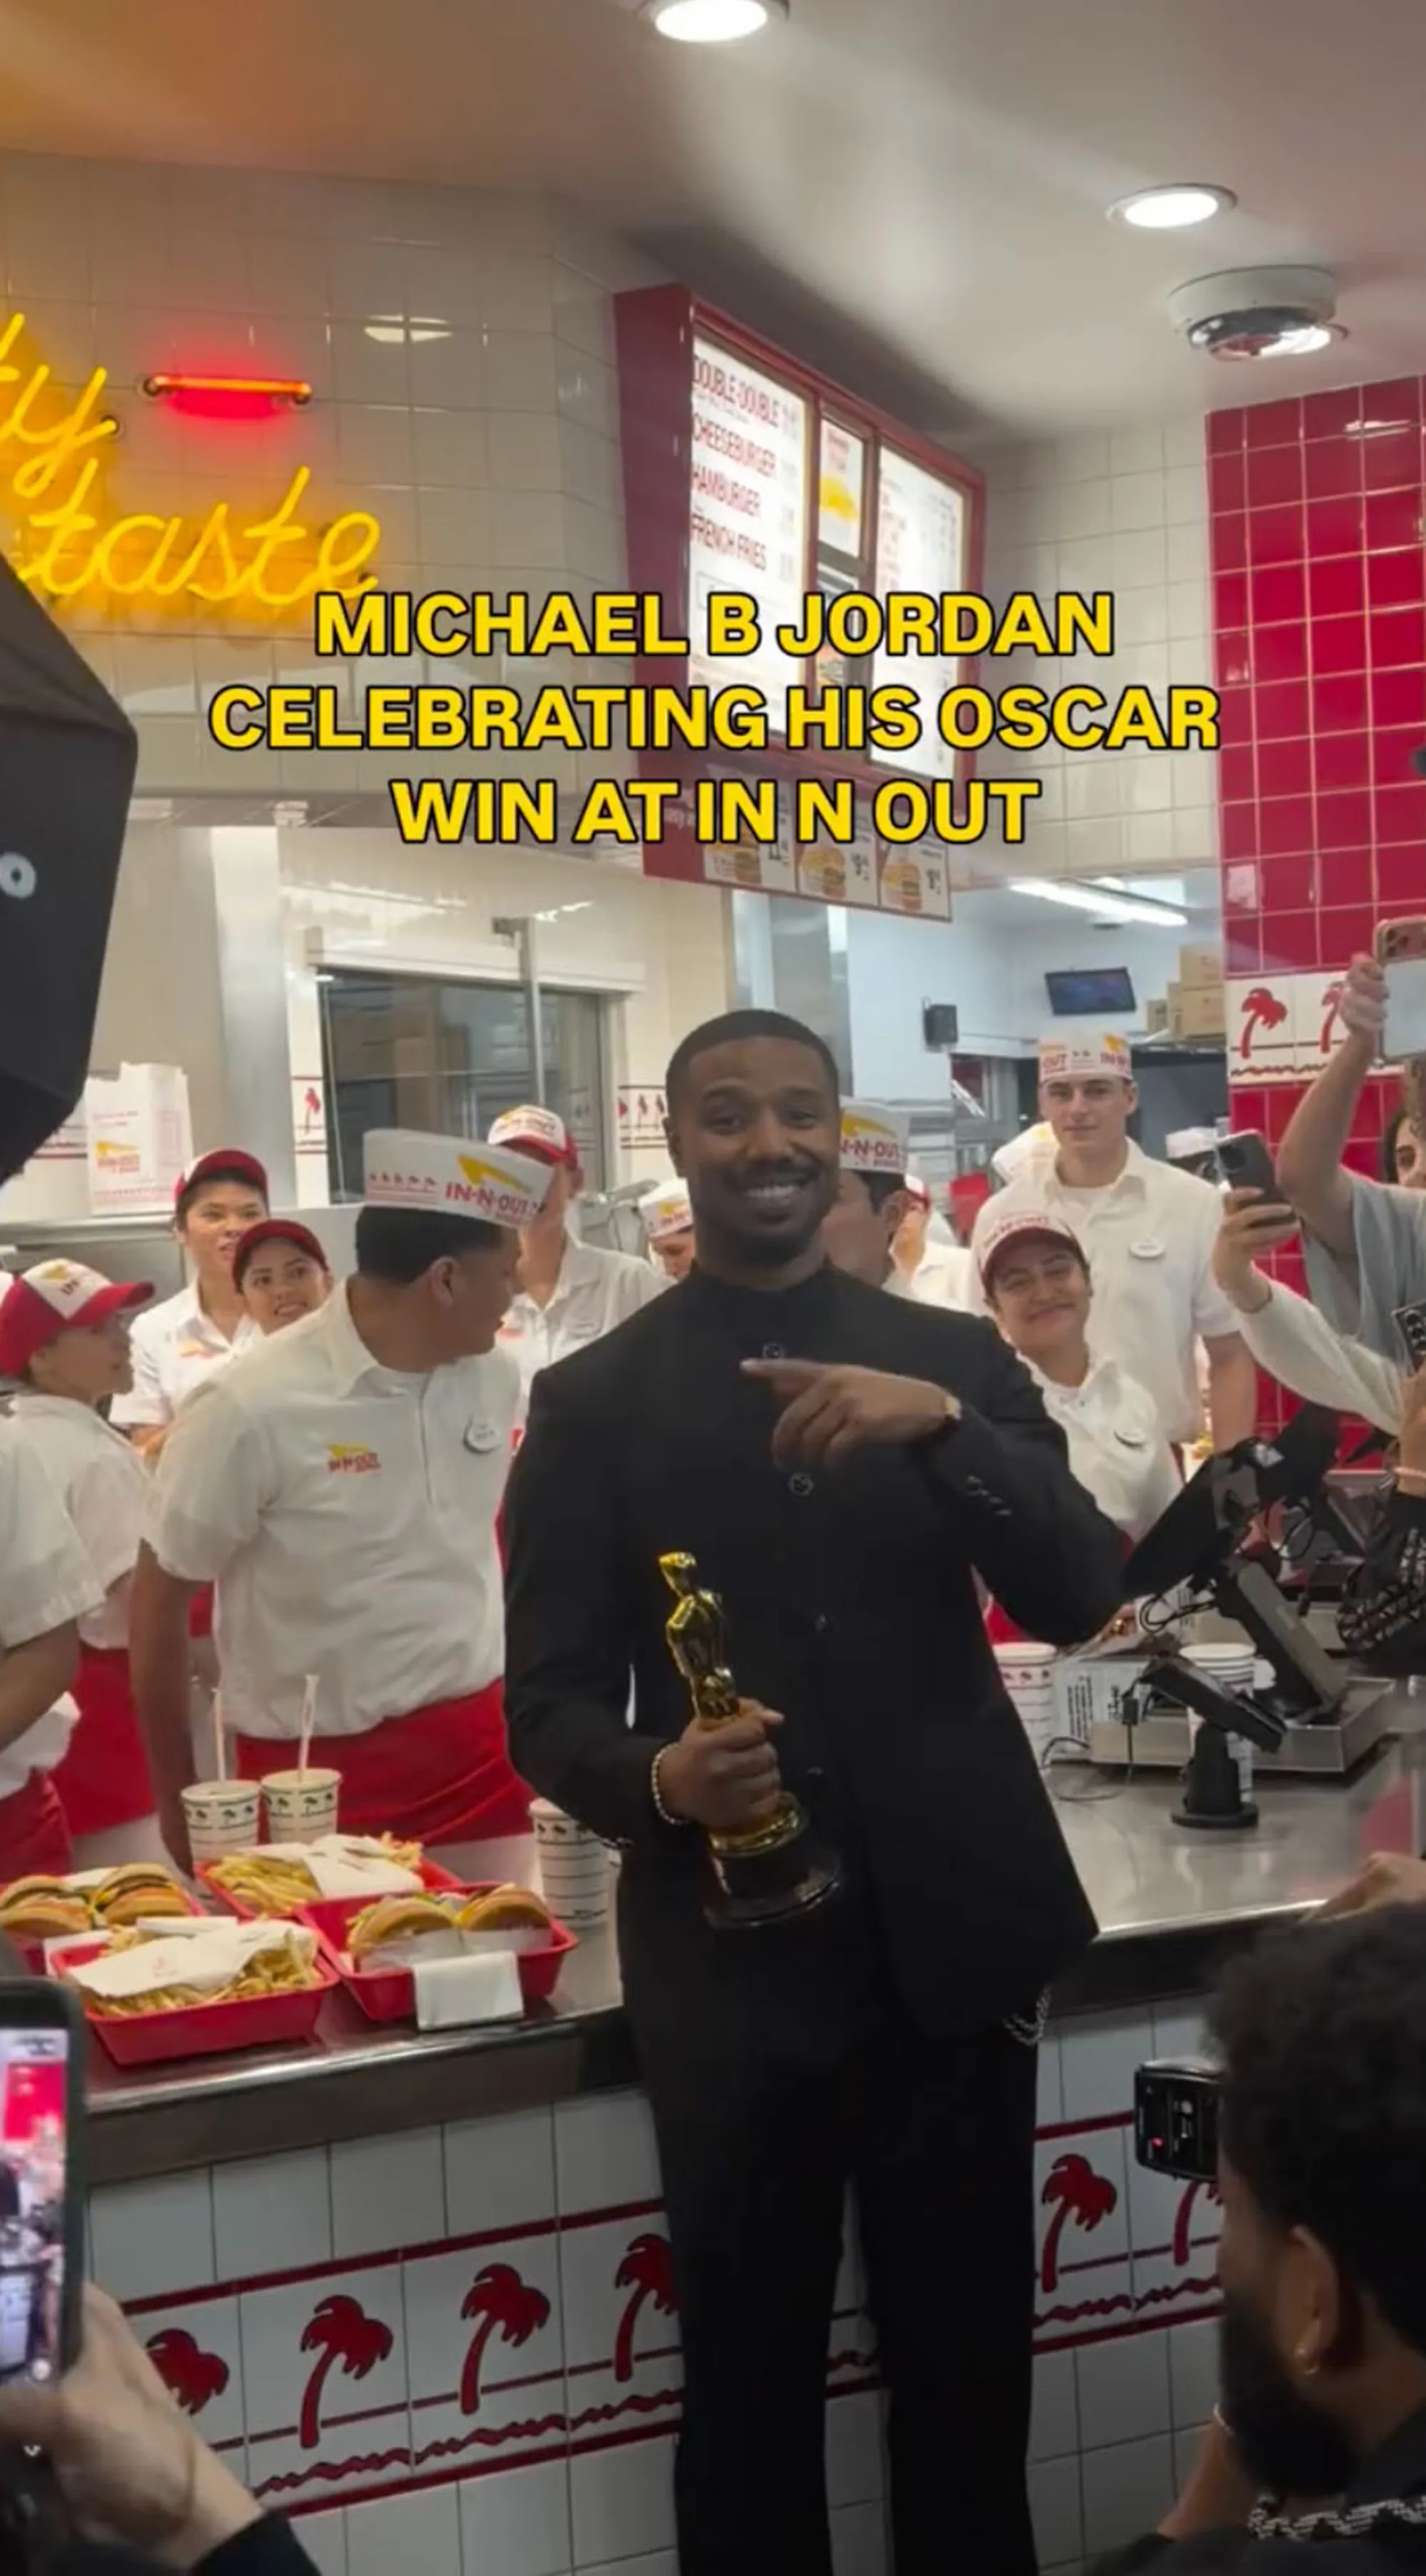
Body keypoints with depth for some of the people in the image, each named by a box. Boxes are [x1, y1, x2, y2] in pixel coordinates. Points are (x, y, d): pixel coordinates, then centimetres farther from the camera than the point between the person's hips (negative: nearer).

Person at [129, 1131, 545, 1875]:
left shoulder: (494, 1377, 1)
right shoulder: (251, 1408, -16)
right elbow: (159, 1598, -8)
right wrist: (177, 1803, -3)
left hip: (481, 1750, 5)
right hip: (321, 1774, -5)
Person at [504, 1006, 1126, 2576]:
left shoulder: (959, 1359, 6)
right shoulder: (591, 1401, 0)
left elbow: (1079, 1601, -5)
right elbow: (548, 1705, -1)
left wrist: (939, 1429, -21)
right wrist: (659, 1778, -23)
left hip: (952, 1936, 2)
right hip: (732, 1958, -1)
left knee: (970, 2372, 12)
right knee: (750, 2378, 10)